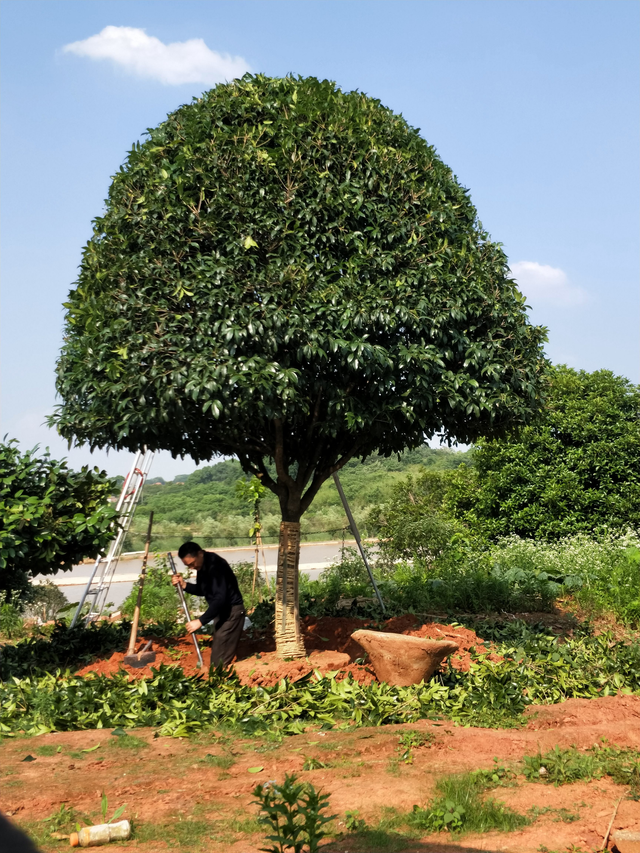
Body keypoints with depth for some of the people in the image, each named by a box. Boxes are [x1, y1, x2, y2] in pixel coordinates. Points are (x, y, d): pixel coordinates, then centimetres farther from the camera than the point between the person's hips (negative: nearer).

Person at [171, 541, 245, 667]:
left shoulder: (215, 565, -25)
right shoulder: (202, 565, 5)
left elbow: (220, 598, -31)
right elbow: (203, 590, 18)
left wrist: (200, 621, -32)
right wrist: (184, 585, 0)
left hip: (232, 611, -10)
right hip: (221, 611, 10)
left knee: (219, 659, -11)